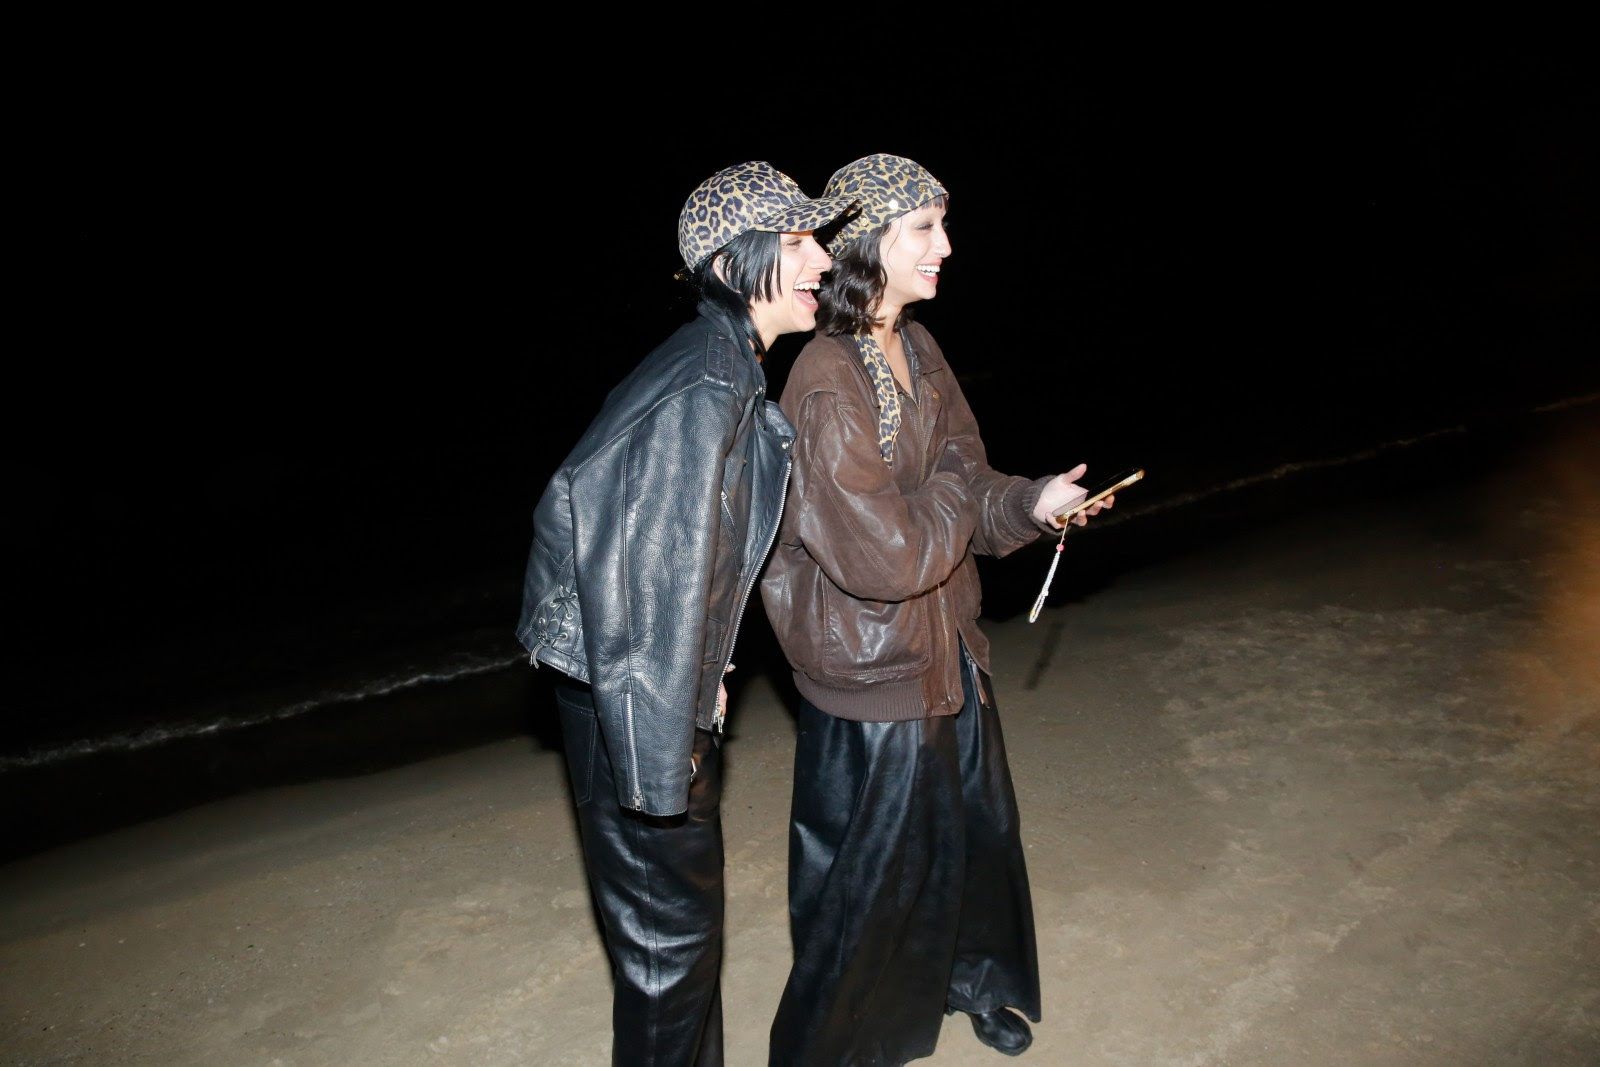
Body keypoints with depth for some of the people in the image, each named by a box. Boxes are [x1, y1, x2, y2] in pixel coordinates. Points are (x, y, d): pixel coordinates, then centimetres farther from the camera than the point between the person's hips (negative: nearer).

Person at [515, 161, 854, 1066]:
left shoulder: (728, 366, 9)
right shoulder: (705, 392, -23)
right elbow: (662, 568, -25)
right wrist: (664, 744, -20)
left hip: (666, 678, 10)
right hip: (630, 690, -10)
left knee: (684, 895, 23)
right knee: (671, 921, 6)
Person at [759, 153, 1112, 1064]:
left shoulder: (916, 348, 1)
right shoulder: (827, 385, -26)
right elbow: (886, 556, -27)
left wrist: (1031, 503, -10)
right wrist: (957, 489, -12)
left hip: (945, 645, 9)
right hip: (872, 673, -8)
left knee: (975, 823, 26)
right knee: (873, 862, 11)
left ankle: (968, 978, 55)